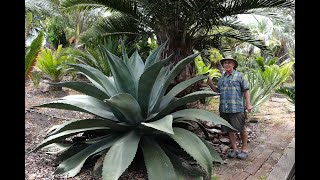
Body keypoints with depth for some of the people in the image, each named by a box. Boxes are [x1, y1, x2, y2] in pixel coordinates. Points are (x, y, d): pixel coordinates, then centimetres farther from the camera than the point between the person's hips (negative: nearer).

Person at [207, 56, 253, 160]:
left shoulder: (239, 76, 2)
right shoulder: (221, 79, 16)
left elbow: (246, 90, 0)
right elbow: (218, 91, 20)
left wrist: (248, 104, -6)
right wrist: (210, 84, 6)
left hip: (236, 108, -5)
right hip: (224, 108, 5)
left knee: (241, 129, 4)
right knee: (229, 130, 10)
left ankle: (244, 149, 20)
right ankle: (234, 149, 22)